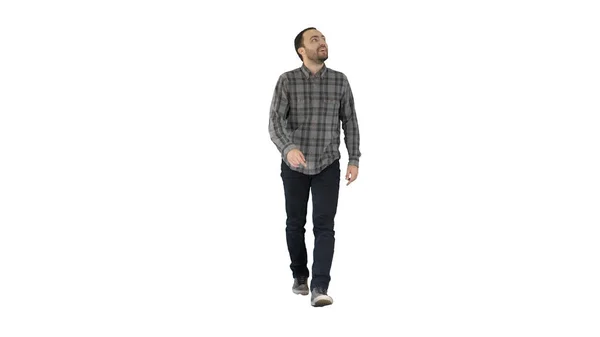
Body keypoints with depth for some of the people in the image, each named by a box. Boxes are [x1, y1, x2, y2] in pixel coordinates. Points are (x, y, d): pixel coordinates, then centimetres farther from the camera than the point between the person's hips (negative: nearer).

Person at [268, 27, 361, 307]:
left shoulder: (340, 80, -4)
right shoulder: (287, 81, -11)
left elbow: (349, 122, 3)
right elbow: (275, 122, -21)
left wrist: (354, 160, -4)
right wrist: (288, 148, -42)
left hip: (328, 165, 0)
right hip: (295, 165, 0)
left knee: (324, 226, -12)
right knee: (295, 223, 11)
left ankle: (319, 289, -15)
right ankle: (299, 275, 33)